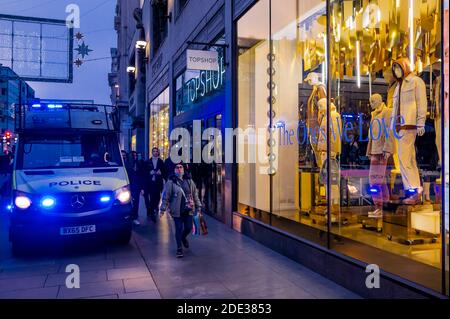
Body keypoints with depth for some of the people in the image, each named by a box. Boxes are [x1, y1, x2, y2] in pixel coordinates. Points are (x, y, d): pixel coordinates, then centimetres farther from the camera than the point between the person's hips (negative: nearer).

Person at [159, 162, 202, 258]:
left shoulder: (189, 181, 5)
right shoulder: (170, 182, -6)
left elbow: (195, 195, 11)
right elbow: (165, 196, -5)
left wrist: (198, 206, 11)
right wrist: (162, 209, -7)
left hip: (188, 210, 3)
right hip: (177, 210, -3)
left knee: (189, 228, 7)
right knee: (179, 229, 1)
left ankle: (183, 237, 42)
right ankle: (179, 248, 17)